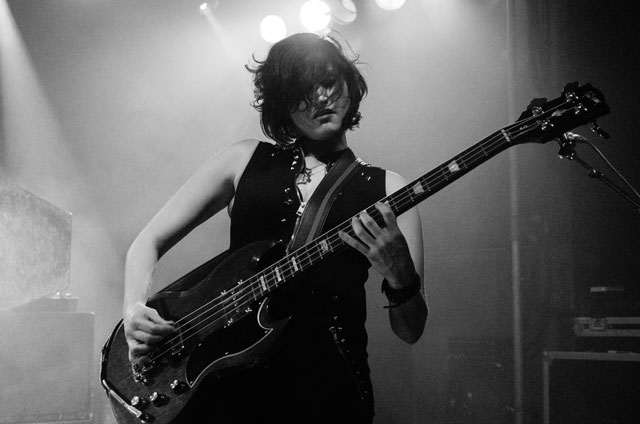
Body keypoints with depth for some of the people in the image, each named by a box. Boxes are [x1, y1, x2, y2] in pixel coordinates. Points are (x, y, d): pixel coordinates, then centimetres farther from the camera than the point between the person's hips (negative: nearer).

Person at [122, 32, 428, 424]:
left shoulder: (386, 189, 10)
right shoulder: (246, 160, 13)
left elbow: (411, 331, 9)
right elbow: (150, 241, 16)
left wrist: (400, 275, -12)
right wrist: (135, 310, -2)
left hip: (327, 380, 1)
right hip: (225, 375, 0)